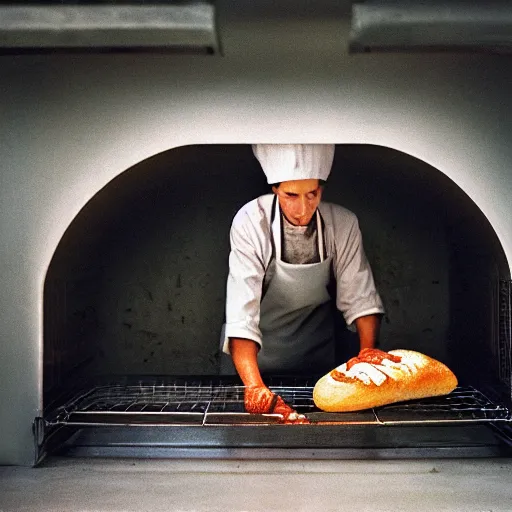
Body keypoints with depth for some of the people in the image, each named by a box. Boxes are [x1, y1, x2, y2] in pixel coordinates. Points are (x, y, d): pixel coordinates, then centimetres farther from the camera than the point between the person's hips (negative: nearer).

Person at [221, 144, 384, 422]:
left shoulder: (343, 224, -19)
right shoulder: (250, 222, -28)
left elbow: (359, 297, -12)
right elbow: (241, 310, -34)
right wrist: (254, 386, -45)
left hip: (315, 348, 2)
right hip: (256, 347, -2)